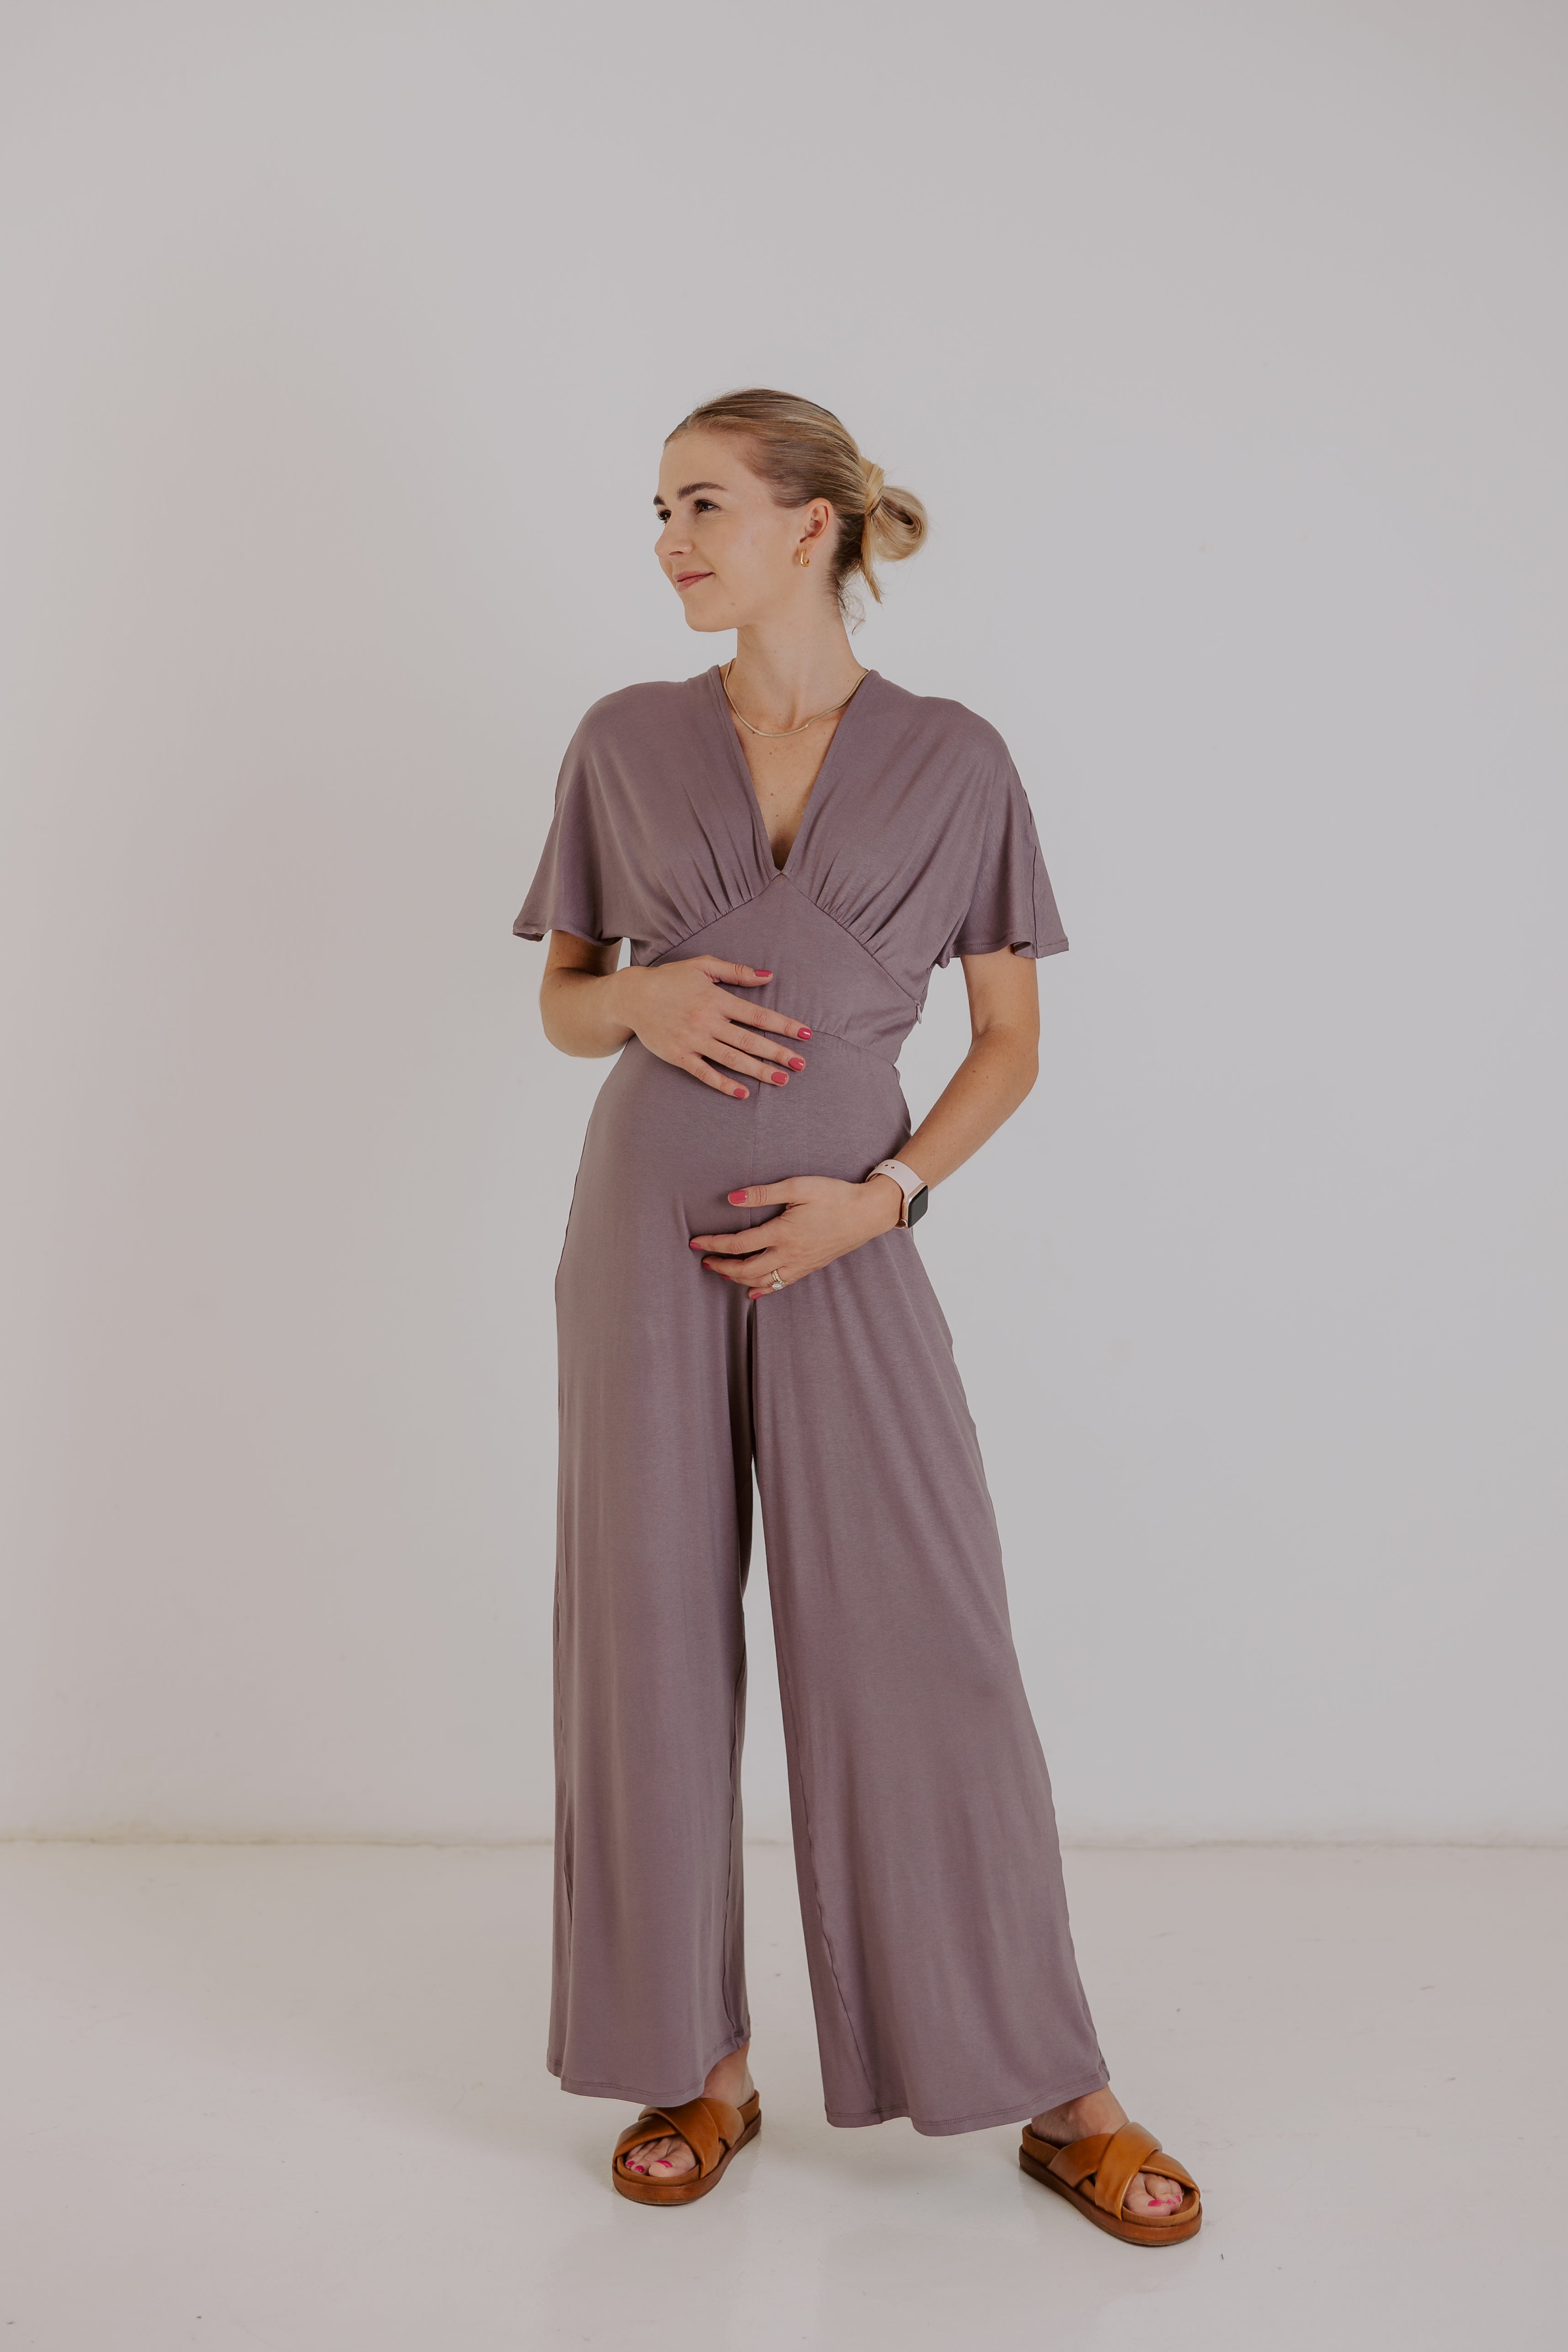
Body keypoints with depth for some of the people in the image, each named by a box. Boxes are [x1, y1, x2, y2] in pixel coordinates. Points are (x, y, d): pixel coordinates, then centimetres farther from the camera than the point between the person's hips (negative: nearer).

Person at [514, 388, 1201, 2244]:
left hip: (845, 1247, -2)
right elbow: (560, 999, 12)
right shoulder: (624, 743, 6)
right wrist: (642, 999, -11)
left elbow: (1010, 1039, 5)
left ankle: (1053, 2093, 15)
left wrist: (884, 1192, -10)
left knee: (927, 1650, -1)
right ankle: (699, 2066, 23)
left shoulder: (954, 763, 1)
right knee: (654, 1639, 5)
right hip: (648, 1228, 2)